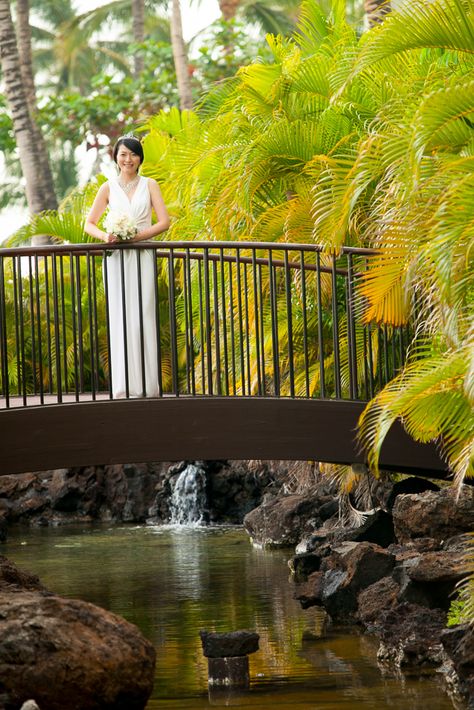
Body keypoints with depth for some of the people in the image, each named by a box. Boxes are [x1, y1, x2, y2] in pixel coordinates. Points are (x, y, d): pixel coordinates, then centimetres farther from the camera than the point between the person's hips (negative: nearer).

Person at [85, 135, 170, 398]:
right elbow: (89, 224, 8)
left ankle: (146, 385, -4)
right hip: (116, 258, 1)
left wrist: (136, 235, -13)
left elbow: (164, 222, 0)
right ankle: (122, 388, -2)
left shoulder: (149, 185, 8)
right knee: (119, 319, -3)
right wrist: (105, 236, -13)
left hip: (142, 256, -1)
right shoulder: (108, 188, 9)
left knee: (143, 319, -5)